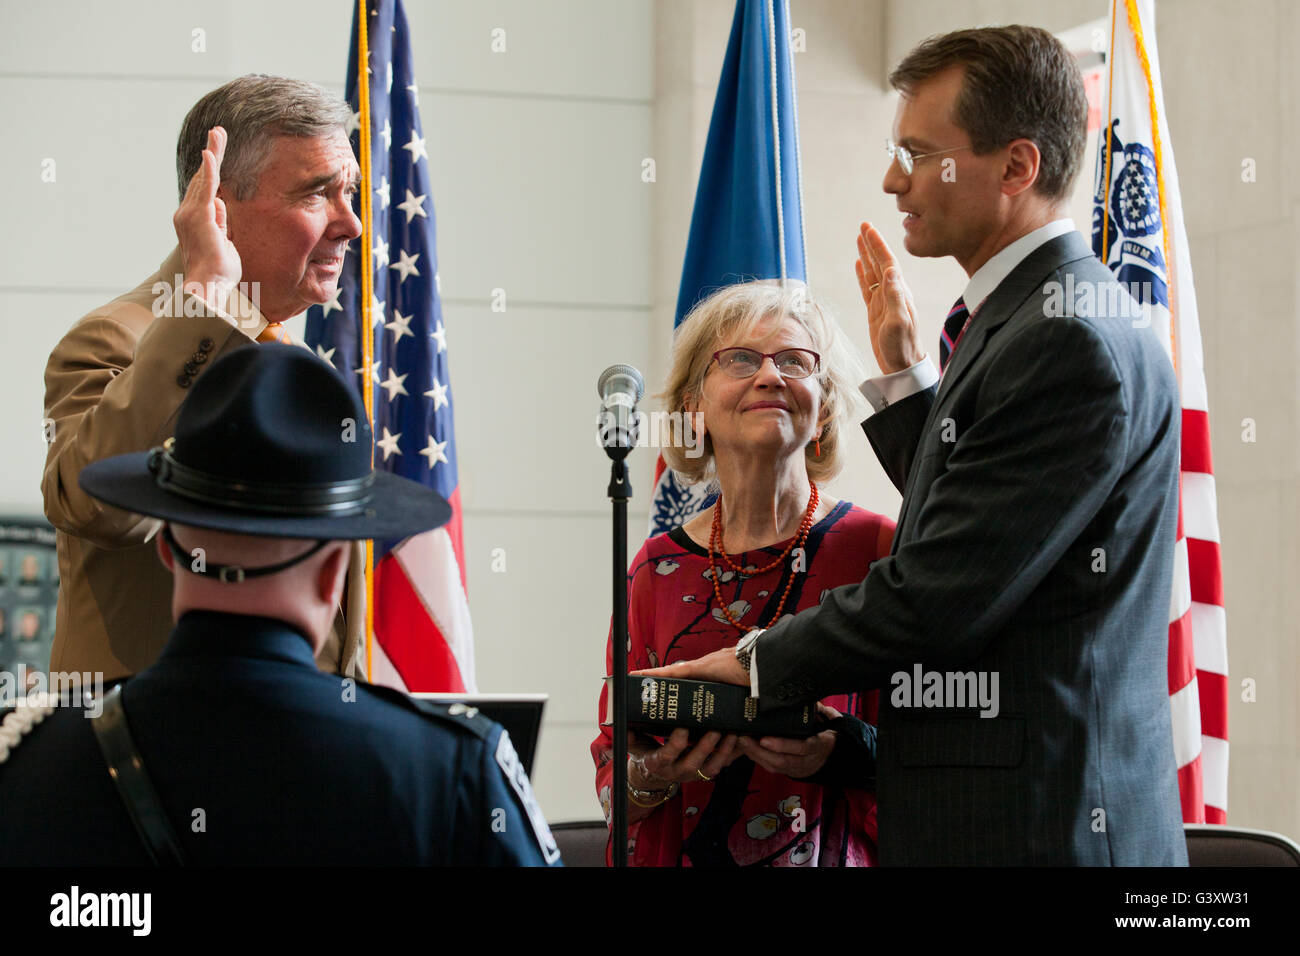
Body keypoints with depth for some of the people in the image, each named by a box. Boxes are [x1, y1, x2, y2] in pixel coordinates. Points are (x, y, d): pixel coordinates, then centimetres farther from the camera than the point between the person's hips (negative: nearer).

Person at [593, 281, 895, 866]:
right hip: (679, 853, 3)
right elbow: (610, 780, 11)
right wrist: (649, 776, -9)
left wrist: (844, 756, -17)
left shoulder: (877, 549, 0)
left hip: (834, 856, -2)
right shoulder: (658, 570, 7)